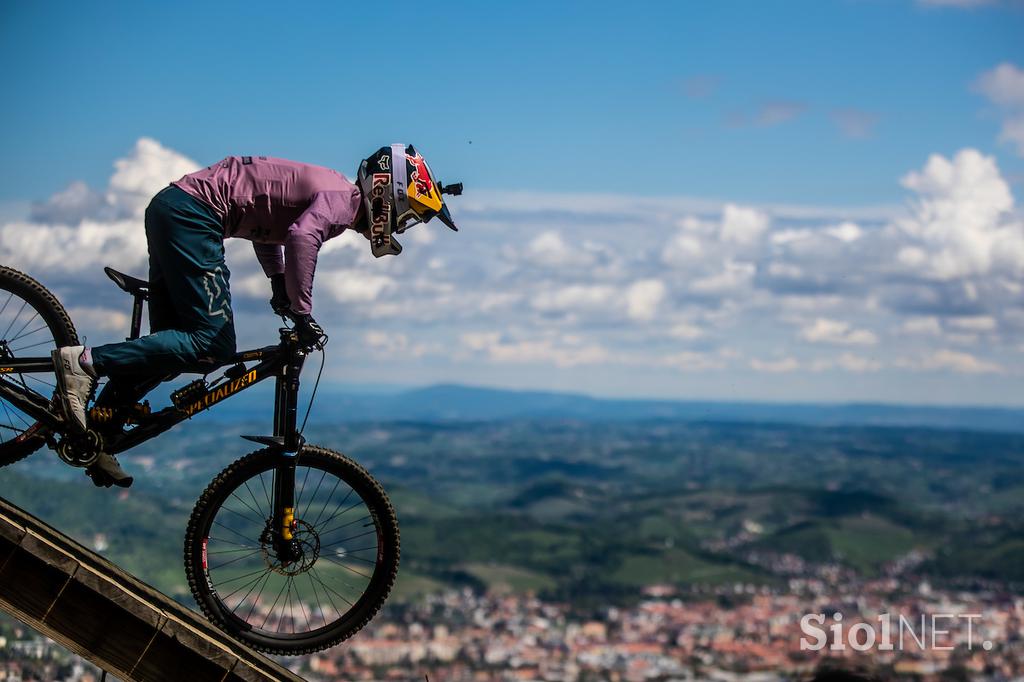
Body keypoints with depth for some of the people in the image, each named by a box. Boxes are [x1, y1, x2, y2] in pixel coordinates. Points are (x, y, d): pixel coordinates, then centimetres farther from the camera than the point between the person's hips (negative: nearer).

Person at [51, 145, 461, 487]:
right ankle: (84, 362, -18)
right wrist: (302, 313, -24)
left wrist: (280, 284, 27)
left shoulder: (329, 189, 21)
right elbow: (302, 235, -31)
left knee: (175, 345, 13)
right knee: (213, 347, -14)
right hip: (192, 213, -10)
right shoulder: (344, 199, -10)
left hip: (169, 208, 10)